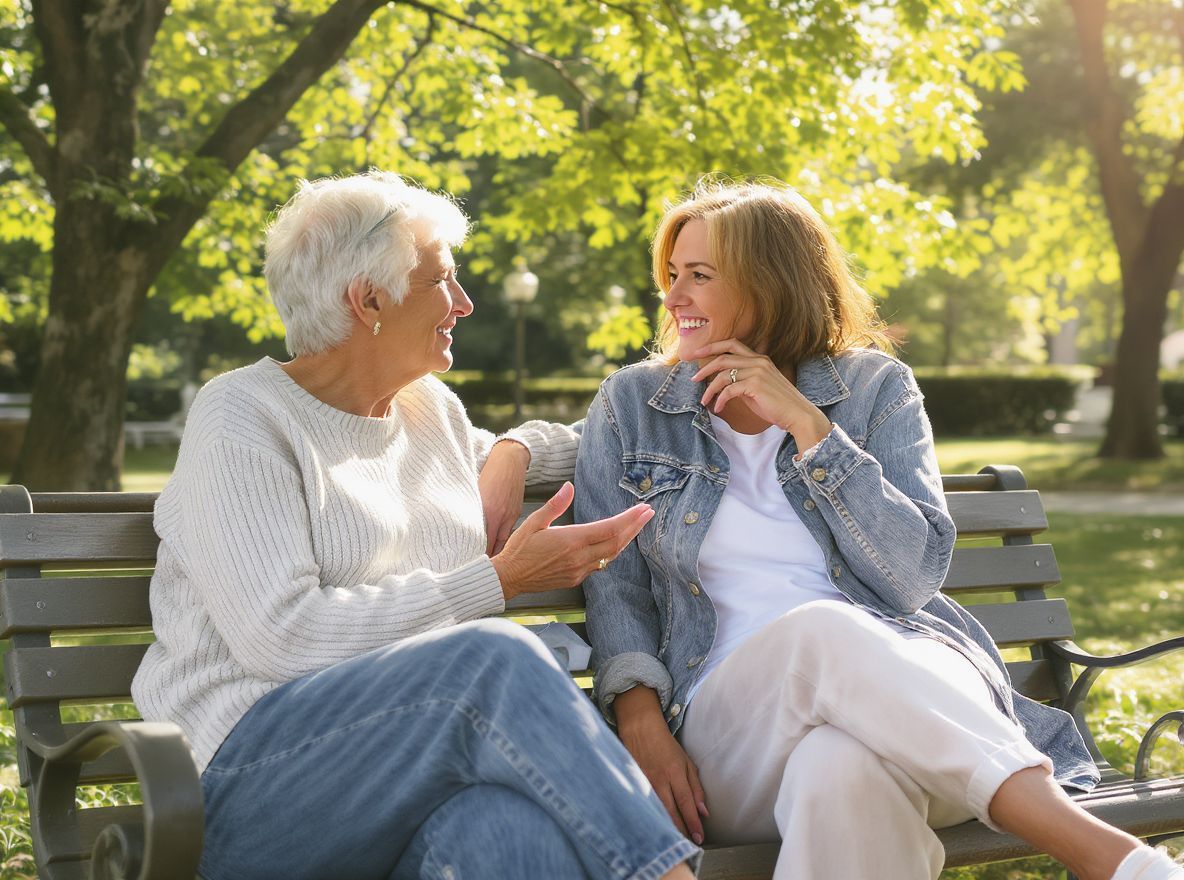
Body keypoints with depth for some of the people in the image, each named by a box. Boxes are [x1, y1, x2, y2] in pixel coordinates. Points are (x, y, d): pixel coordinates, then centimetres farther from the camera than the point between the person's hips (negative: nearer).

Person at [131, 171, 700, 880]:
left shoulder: (431, 408, 21)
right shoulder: (243, 417, -1)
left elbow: (572, 445, 42)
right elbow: (284, 635, -14)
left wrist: (511, 453, 16)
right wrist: (500, 581, -11)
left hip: (431, 759, 5)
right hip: (256, 779, -4)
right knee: (496, 656, -33)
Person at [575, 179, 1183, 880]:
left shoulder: (875, 388, 11)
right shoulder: (630, 405, 15)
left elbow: (916, 577, -1)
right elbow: (614, 581, 9)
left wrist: (805, 423, -7)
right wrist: (642, 723, -9)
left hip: (903, 676, 0)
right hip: (728, 708, 0)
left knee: (844, 765, -41)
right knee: (820, 630, -39)